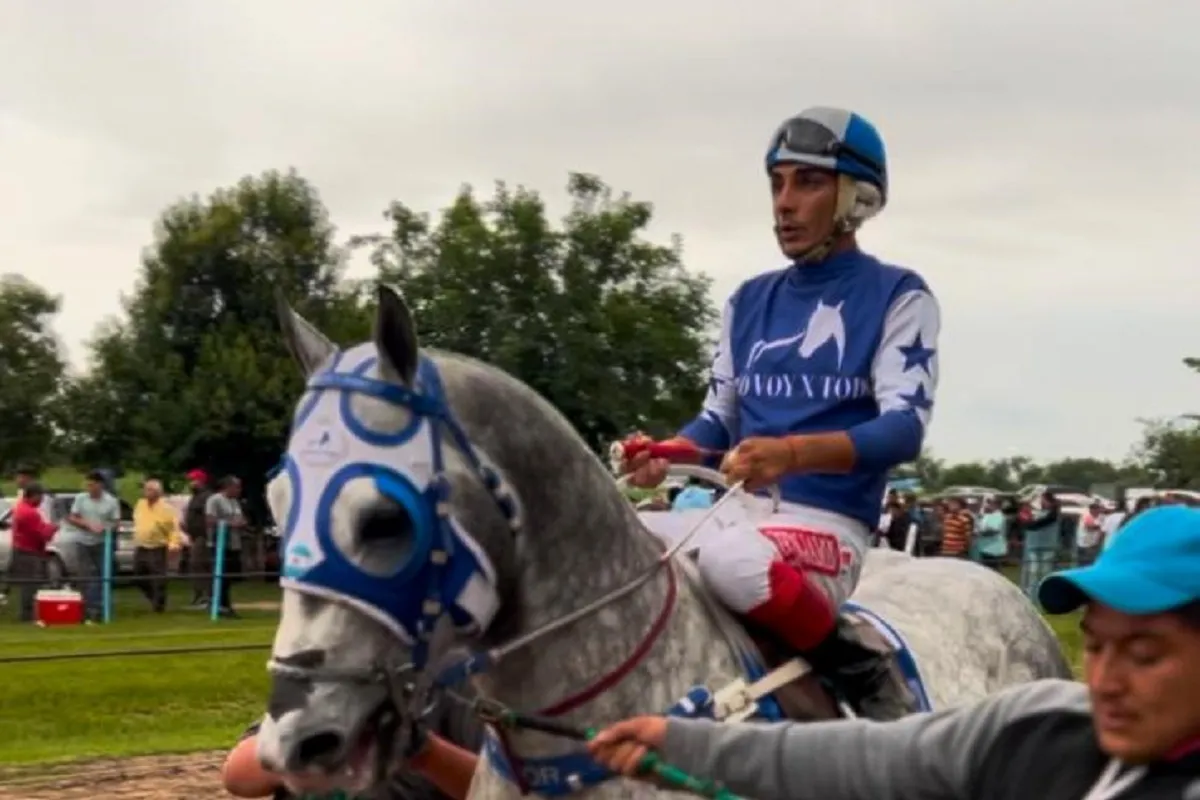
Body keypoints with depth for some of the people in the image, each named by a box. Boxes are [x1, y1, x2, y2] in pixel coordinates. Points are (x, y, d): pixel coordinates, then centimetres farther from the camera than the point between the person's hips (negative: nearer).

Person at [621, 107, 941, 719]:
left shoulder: (897, 297, -1)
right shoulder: (750, 300, 17)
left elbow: (904, 428, -14)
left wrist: (794, 453, -31)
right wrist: (665, 455, -4)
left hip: (828, 525, -6)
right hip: (738, 511, 6)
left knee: (731, 558, -37)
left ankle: (866, 677, -14)